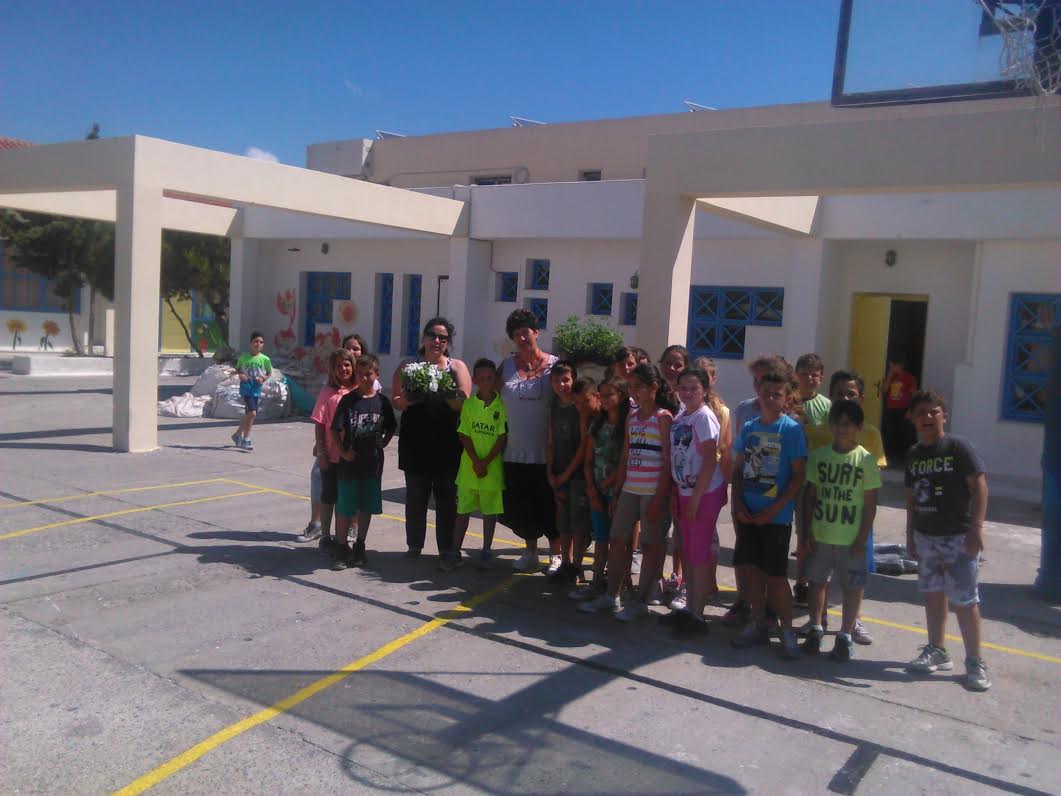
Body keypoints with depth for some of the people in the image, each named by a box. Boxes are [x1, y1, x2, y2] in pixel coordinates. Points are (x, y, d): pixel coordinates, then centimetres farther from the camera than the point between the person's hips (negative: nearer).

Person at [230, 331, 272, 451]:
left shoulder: (265, 359, -3)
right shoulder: (244, 357, -5)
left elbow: (269, 373, 10)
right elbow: (237, 369, 10)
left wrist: (263, 378, -9)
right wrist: (240, 375, -11)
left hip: (256, 390, 4)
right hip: (246, 388, -4)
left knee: (248, 414, 15)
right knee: (252, 413, -16)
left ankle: (238, 434, 38)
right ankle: (246, 440, -4)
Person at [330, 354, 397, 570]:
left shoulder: (382, 401, 1)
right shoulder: (348, 400, -5)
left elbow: (391, 428, 13)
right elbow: (336, 429, -4)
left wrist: (383, 443, 0)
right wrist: (343, 451, -13)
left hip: (372, 463, 2)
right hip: (350, 463, -2)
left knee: (366, 508, 11)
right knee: (344, 508, 3)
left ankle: (359, 547, 25)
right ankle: (341, 550, 14)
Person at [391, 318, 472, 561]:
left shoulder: (457, 367, 6)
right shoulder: (408, 366, 8)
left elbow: (464, 403, -4)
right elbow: (396, 402, 1)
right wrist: (407, 400, -21)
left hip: (447, 444, 0)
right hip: (415, 443, 1)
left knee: (447, 497, 4)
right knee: (415, 496, 8)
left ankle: (447, 548, 14)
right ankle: (414, 546, 19)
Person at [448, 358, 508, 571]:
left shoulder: (501, 405, -4)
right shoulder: (469, 404, 2)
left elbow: (503, 437, -7)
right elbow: (464, 435, -1)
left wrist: (486, 462, -12)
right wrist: (475, 462, -11)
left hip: (492, 467, -2)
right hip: (469, 466, 2)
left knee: (490, 511, 8)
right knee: (463, 510, 6)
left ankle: (486, 552, 20)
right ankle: (455, 553, 14)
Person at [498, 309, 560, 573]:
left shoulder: (553, 365, -3)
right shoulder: (507, 366, 6)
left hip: (545, 453, -3)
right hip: (515, 452, 3)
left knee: (549, 507, 5)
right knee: (520, 508, 12)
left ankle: (556, 554, 20)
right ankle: (530, 552, 30)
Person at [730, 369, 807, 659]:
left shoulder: (791, 429, -7)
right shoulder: (749, 427, 8)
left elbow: (798, 475, -9)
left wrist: (773, 510, -14)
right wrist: (738, 504, -1)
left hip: (776, 515, -5)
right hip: (747, 513, 5)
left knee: (775, 575, -1)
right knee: (750, 569, 10)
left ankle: (787, 630, 14)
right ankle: (758, 625, 24)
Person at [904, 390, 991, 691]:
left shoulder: (959, 447, -9)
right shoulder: (914, 454, 9)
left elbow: (979, 485, -13)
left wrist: (976, 527, -19)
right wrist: (910, 536, 15)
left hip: (958, 537, -6)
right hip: (925, 536, 6)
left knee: (965, 600, -2)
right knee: (933, 594, 15)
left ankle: (975, 663, 9)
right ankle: (937, 652, 28)